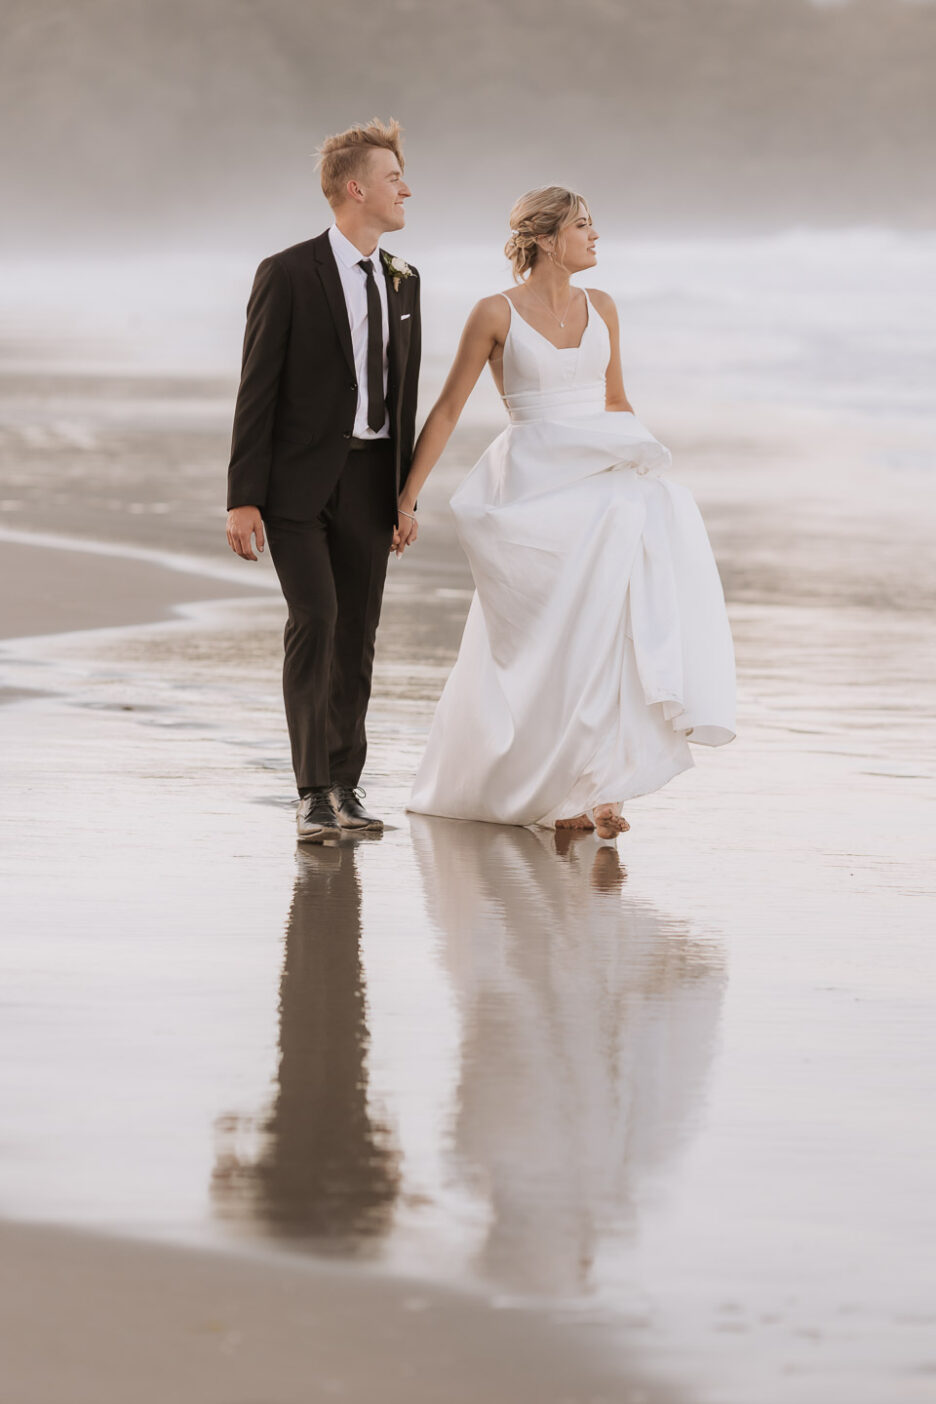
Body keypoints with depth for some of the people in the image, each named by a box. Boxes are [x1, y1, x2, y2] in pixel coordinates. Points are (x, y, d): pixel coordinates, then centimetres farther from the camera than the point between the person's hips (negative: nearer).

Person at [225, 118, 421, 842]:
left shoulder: (403, 281, 11)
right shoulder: (288, 274, -7)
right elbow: (257, 391, -8)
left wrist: (405, 492, 14)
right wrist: (244, 497, -12)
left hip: (370, 481, 5)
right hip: (299, 477, -5)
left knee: (357, 636, 7)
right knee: (316, 619, -16)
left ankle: (345, 786, 17)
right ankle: (314, 793, -12)